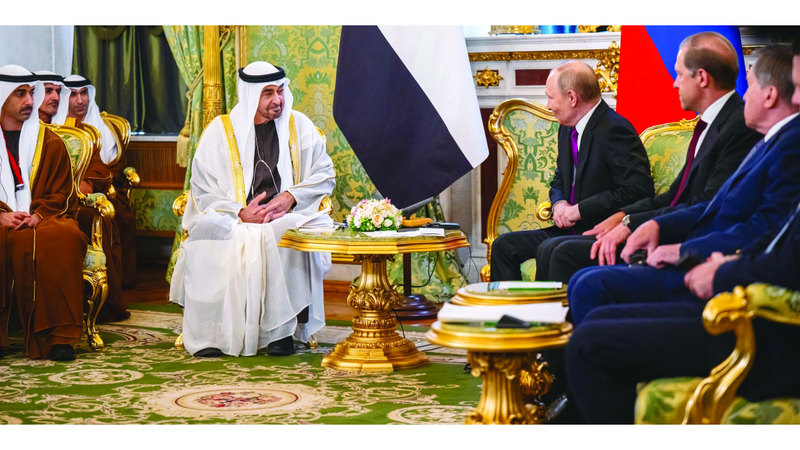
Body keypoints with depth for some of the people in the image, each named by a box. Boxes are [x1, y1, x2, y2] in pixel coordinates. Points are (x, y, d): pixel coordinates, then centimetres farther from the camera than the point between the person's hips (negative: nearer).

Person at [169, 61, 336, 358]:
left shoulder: (299, 125, 8)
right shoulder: (220, 130, 4)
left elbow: (325, 175, 7)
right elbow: (203, 191, 0)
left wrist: (291, 196, -11)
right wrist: (240, 212, -17)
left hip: (286, 216, 0)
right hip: (231, 220, 0)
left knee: (289, 233, -35)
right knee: (207, 232, -33)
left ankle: (281, 330, -24)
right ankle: (210, 333, -26)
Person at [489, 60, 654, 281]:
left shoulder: (614, 130, -15)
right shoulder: (568, 129, 14)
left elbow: (639, 190, -23)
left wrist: (579, 210, -20)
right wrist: (559, 204, 1)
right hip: (572, 230, 9)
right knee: (504, 245, 0)